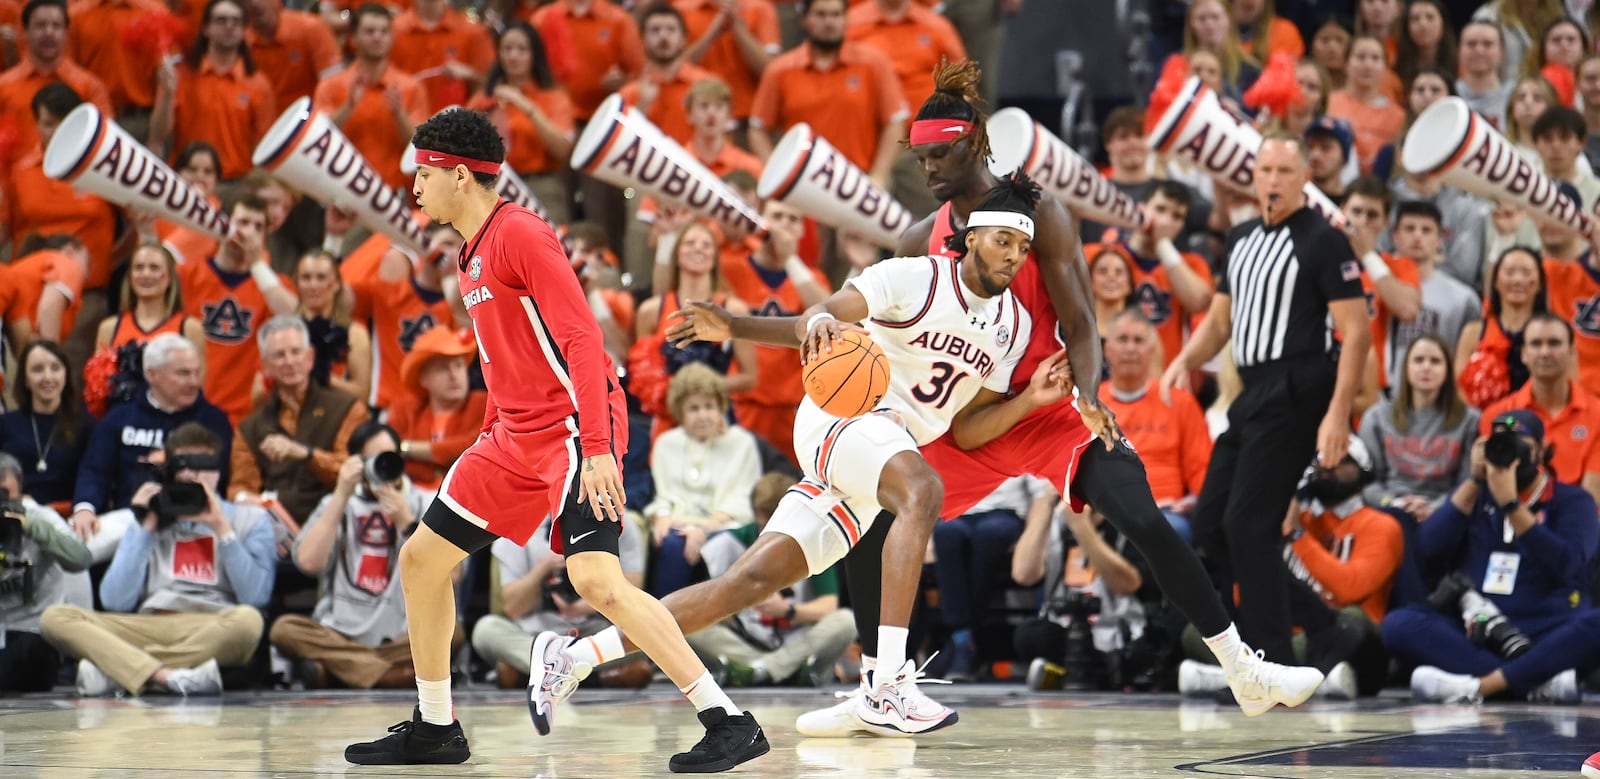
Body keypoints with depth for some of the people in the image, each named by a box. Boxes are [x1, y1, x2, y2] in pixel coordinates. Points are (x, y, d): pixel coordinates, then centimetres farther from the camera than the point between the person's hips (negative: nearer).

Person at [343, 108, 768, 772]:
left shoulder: (520, 235, -14)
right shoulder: (473, 252, 16)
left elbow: (582, 342, -21)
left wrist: (596, 449, -29)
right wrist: (490, 439, 25)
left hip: (572, 428, -10)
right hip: (517, 435, 10)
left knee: (595, 578, -25)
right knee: (422, 558, 12)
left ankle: (728, 723, -23)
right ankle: (434, 729, 24)